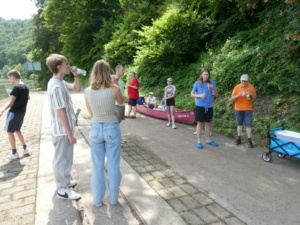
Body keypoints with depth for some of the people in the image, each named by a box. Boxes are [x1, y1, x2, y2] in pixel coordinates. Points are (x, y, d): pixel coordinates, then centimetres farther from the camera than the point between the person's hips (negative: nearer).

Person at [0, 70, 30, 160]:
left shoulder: (16, 88, -18)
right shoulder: (25, 87, 7)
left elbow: (11, 102, -29)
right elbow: (28, 98, 24)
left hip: (14, 112, -8)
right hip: (22, 111, 8)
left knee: (9, 131, 3)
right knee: (17, 130, 21)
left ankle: (14, 153, 6)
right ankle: (25, 149, 20)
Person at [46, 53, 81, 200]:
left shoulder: (60, 82, 7)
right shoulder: (56, 86, -24)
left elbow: (77, 89, 20)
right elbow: (61, 112, -25)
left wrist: (76, 76, 2)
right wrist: (70, 134, -22)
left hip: (64, 129, 10)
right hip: (63, 130, -10)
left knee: (62, 158, 22)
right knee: (63, 159, 3)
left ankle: (64, 181, 39)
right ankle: (63, 189, 18)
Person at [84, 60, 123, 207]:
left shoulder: (87, 91, -5)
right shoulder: (114, 89, -13)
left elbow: (91, 113, 5)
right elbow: (121, 102, 9)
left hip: (95, 129, 2)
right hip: (112, 129, -2)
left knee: (97, 166, 14)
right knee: (113, 165, 13)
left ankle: (98, 199, 27)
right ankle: (113, 198, 27)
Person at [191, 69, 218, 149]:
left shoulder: (212, 83, 3)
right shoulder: (197, 83, -1)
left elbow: (216, 95, 2)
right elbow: (192, 94, 3)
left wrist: (212, 89, -17)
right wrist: (199, 95, -15)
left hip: (209, 106, 3)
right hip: (200, 106, -2)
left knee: (208, 123, 12)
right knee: (200, 123, 1)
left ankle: (208, 140, 24)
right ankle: (198, 141, 8)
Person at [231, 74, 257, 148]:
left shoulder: (251, 87, -4)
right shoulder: (237, 87, -4)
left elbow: (254, 98, 3)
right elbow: (232, 98, -4)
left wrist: (251, 94, -18)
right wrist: (238, 95, -23)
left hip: (248, 109, -1)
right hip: (238, 109, 1)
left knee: (248, 125, -3)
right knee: (239, 124, 10)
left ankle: (249, 140, 3)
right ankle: (239, 139, 20)